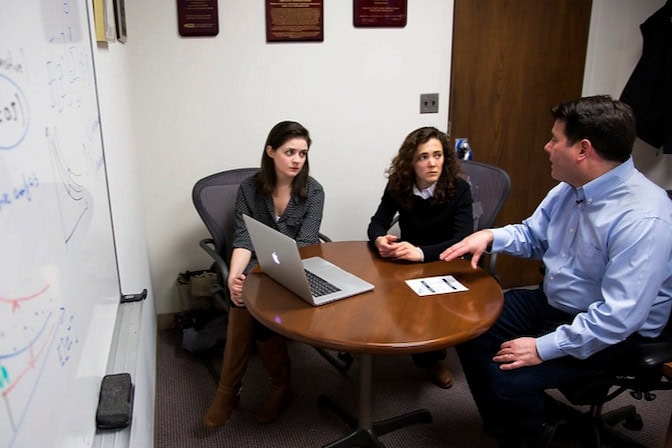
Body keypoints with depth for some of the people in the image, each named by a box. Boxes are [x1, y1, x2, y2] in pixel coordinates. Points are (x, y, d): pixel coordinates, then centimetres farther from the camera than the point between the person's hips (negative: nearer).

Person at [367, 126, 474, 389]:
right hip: (407, 263, 3)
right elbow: (377, 223, -10)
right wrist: (379, 240, -36)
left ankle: (432, 358, 0)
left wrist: (421, 252, -45)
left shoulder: (459, 189, -17)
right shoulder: (398, 185, -7)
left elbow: (462, 239, -27)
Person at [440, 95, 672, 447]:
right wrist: (490, 236, -7)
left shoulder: (643, 219, -30)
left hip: (610, 332, -8)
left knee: (508, 379, -24)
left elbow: (619, 317, -32)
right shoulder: (571, 187, -3)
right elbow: (532, 235, 13)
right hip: (550, 303, 9)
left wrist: (544, 348, -28)